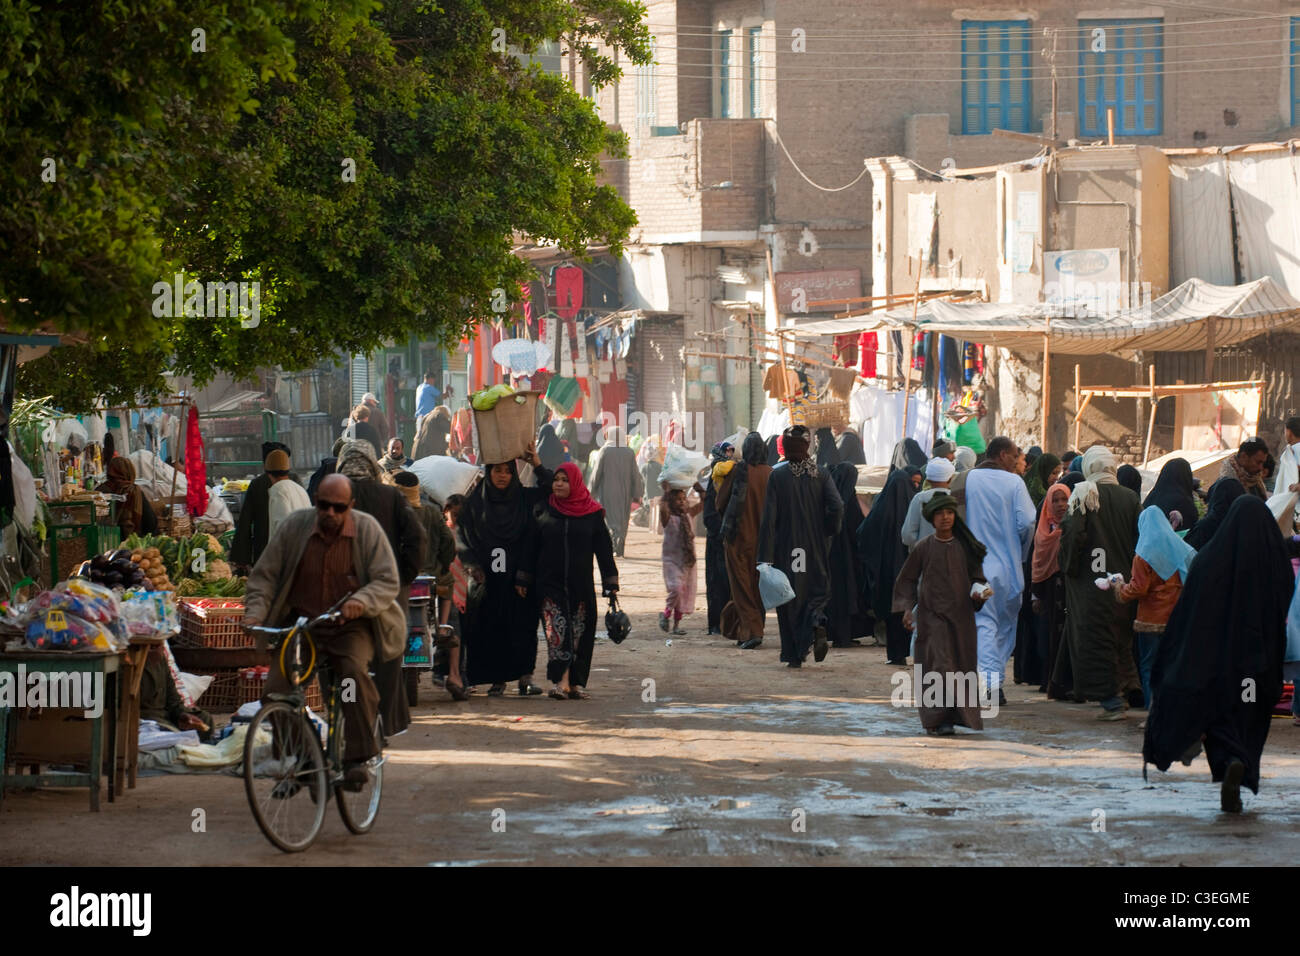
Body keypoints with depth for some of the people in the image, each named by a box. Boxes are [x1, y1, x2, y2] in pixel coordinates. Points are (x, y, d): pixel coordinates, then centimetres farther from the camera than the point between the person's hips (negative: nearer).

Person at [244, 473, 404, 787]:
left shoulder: (367, 529, -3)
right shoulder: (295, 526, 0)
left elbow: (388, 582, -7)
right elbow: (264, 575, 6)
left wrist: (361, 601, -27)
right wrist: (255, 612, -12)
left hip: (350, 628, -2)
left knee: (355, 671, -33)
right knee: (274, 691, -18)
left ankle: (358, 758, -24)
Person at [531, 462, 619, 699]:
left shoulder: (592, 513, 5)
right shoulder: (543, 510, 7)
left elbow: (603, 549, 5)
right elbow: (533, 547, 10)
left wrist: (610, 582, -1)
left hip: (581, 584, 1)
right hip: (550, 584, 0)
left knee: (580, 634, 0)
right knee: (557, 631, -13)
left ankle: (576, 683, 7)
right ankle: (562, 681, -19)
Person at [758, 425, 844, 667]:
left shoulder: (777, 476, -7)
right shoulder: (821, 475, -1)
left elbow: (769, 517, -9)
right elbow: (837, 507, -13)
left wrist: (766, 557, -10)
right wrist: (827, 534, 4)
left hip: (786, 548, -2)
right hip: (816, 548, 2)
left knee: (789, 598, 7)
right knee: (817, 591, 15)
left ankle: (794, 655, 5)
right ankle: (817, 625, -17)